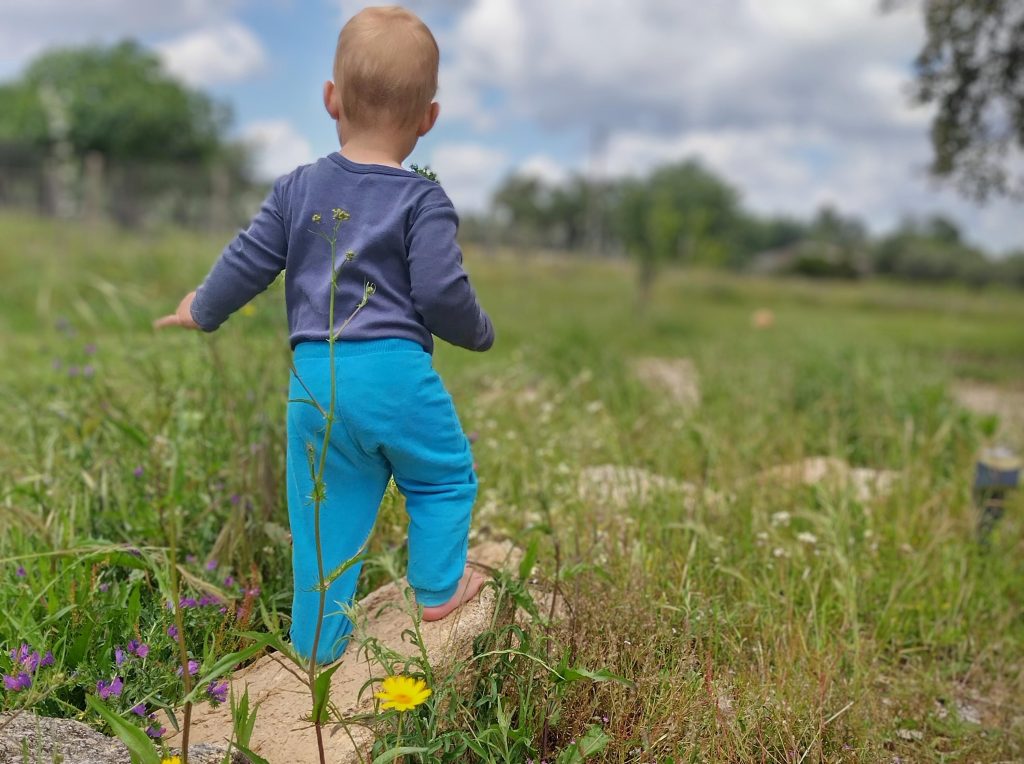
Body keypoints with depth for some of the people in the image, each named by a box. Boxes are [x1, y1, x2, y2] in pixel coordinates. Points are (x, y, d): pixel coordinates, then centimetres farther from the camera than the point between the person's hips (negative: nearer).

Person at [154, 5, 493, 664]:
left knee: (326, 508, 14)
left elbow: (248, 262, 11)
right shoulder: (424, 201, -5)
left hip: (313, 378, 4)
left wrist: (202, 310, 28)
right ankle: (439, 585, 32)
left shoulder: (298, 189, 7)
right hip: (396, 370, -4)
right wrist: (480, 333, 9)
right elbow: (441, 293, -12)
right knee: (444, 476, 21)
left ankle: (319, 637, 23)